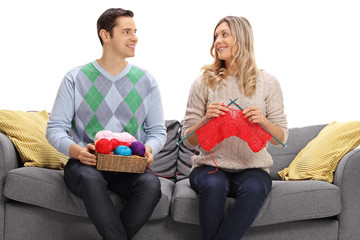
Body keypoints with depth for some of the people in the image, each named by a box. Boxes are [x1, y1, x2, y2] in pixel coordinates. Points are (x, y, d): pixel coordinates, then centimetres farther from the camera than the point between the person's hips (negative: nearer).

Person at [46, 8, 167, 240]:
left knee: (151, 184, -31)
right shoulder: (76, 78, 3)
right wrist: (76, 151, -21)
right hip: (86, 163, -2)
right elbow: (55, 128, 1)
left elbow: (158, 130, 12)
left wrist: (149, 150, -13)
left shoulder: (146, 81, 9)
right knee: (90, 179, -38)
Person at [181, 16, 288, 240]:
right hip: (210, 165, 0)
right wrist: (206, 119, -15)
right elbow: (189, 140, 5)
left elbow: (281, 138, 6)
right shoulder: (205, 82, 5)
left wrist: (263, 121, -14)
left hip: (252, 168, 0)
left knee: (254, 188, -34)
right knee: (213, 185, -34)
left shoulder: (267, 83, 6)